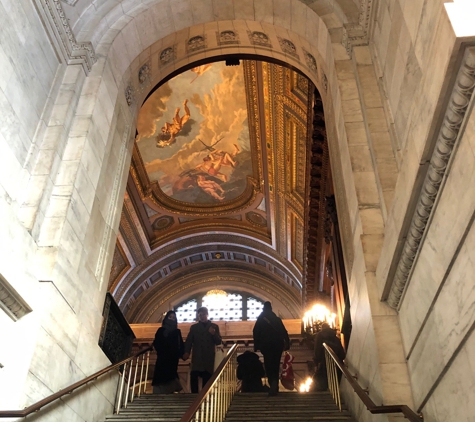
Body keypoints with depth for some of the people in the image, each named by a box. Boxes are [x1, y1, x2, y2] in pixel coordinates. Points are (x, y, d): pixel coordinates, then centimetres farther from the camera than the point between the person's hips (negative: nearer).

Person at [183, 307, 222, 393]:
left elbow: (219, 342, 7)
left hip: (209, 358, 1)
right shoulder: (194, 327, 11)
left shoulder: (214, 327, 11)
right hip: (197, 357, -1)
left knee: (207, 378, 1)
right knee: (194, 376, -17)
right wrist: (186, 352, -10)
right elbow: (189, 341, 7)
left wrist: (214, 334, -12)